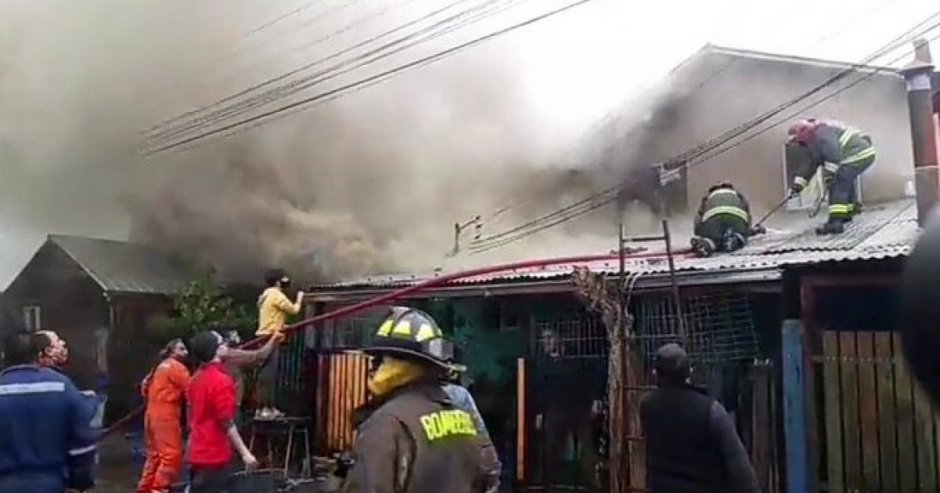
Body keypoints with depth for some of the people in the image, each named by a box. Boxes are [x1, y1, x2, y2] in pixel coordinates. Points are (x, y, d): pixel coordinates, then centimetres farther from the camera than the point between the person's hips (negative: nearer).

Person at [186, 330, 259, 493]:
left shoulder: (196, 378, 8)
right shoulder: (221, 380, -20)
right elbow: (227, 424, -21)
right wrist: (245, 453, -17)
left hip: (200, 453, 9)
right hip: (215, 455, -9)